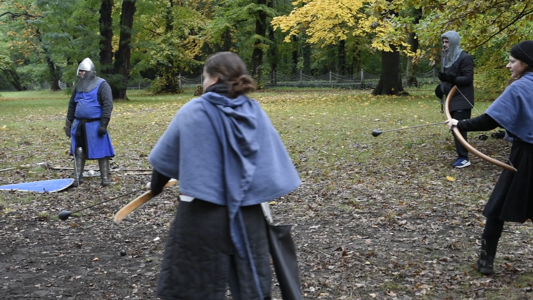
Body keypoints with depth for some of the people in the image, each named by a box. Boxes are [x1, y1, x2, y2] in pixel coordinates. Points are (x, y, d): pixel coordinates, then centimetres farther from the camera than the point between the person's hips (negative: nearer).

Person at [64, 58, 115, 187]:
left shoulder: (101, 85, -8)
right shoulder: (79, 86, 12)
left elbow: (108, 105, -14)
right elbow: (72, 105, 19)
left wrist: (103, 124, -19)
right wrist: (68, 124, 16)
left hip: (95, 125, -6)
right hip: (79, 124, 6)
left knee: (101, 151, -2)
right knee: (78, 151, 9)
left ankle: (105, 177, 7)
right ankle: (77, 178, 17)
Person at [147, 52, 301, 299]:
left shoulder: (194, 111, -8)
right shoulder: (255, 113, 1)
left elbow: (167, 155, 4)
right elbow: (273, 158, 2)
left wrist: (156, 185, 22)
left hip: (202, 215, -3)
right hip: (247, 215, 4)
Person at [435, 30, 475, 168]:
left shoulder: (465, 58, -12)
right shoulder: (447, 58, 15)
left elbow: (468, 79, -17)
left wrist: (450, 79, -30)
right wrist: (441, 87, 5)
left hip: (462, 101, -8)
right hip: (452, 100, 8)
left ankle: (464, 158, -6)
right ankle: (461, 156, 15)